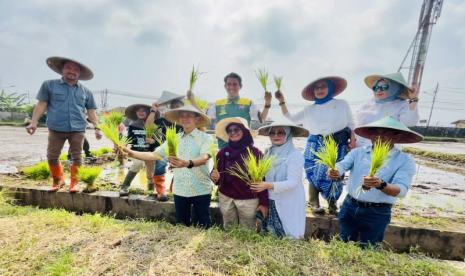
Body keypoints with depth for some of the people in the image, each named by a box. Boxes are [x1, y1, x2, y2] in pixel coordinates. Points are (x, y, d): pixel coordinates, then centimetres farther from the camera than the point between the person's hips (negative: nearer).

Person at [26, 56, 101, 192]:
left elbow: (91, 111, 9)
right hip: (56, 129, 0)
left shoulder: (86, 91, 8)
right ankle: (58, 180, 29)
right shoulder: (49, 85, 6)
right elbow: (41, 104, 4)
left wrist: (97, 127, 1)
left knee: (77, 157, 4)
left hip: (78, 130, 0)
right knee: (52, 157, 9)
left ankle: (74, 183, 18)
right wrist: (33, 122, -3)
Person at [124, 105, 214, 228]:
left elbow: (204, 158, -24)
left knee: (204, 226, 8)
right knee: (181, 225, 17)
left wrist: (188, 163, -43)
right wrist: (132, 153, -6)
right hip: (179, 190, 4)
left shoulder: (206, 138, -7)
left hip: (201, 191, -4)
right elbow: (154, 155, 6)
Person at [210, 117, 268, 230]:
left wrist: (264, 203, -7)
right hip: (226, 198, 3)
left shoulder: (255, 152, -8)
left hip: (248, 200, -3)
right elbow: (218, 177, 6)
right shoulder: (222, 153, 1)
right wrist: (214, 176, -17)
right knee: (229, 230, 17)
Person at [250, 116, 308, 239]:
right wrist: (257, 182, -9)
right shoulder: (268, 152, 3)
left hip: (289, 206, -5)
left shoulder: (295, 155, -13)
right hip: (271, 203, 5)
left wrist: (269, 185, -28)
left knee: (290, 238, 8)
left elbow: (293, 182, -19)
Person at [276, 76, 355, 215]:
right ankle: (314, 204, 12)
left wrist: (352, 139, -6)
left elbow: (351, 124, 9)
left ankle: (333, 204, 21)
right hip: (316, 145, 1)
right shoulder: (309, 109, 9)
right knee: (314, 175, -1)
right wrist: (282, 101, 1)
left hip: (337, 145, 0)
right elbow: (290, 119, 7)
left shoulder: (342, 104, 7)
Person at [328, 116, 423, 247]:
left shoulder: (405, 161, -8)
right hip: (350, 206, 2)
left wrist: (381, 185, -41)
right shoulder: (358, 152, 0)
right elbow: (343, 164, -15)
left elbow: (401, 190, -20)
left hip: (377, 213, -2)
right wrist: (335, 171, -39)